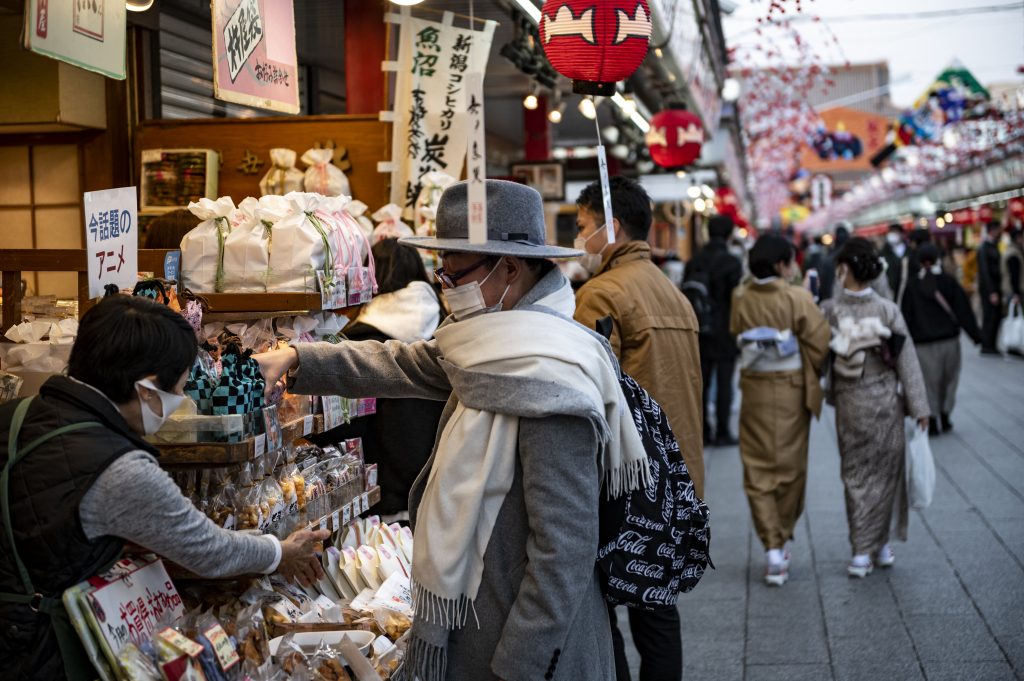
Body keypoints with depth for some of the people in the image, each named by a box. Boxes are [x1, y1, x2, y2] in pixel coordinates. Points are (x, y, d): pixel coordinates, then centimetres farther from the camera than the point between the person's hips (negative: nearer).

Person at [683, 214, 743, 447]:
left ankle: (702, 431, 13)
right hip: (724, 332, -5)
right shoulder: (731, 262, -11)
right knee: (724, 383, 1)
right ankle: (722, 433, 3)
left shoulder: (694, 262, 4)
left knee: (702, 382, 9)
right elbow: (736, 297, -13)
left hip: (700, 331, 5)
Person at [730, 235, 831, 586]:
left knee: (758, 470, 6)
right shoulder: (797, 297, -13)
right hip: (792, 389, -2)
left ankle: (772, 547, -4)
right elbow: (819, 341, -11)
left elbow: (736, 333, 5)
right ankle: (782, 538, 25)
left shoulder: (740, 297, -3)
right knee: (790, 467, 14)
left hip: (754, 390, 2)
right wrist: (813, 374, 5)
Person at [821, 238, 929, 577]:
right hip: (886, 402, 0)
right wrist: (919, 406, 1)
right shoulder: (888, 310, -9)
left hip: (850, 403, 0)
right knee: (884, 472, 13)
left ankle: (862, 552, 8)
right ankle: (879, 545, 17)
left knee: (855, 473, 11)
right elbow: (906, 360, -6)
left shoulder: (830, 310, -10)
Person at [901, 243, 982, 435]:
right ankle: (945, 417, 15)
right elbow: (964, 309, -4)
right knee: (949, 378, 15)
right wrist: (976, 335, 1)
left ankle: (932, 421, -2)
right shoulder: (949, 281, -4)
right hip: (949, 338, 1)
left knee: (929, 380, 4)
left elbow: (906, 315, -2)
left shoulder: (912, 286, -4)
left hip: (923, 342, -1)